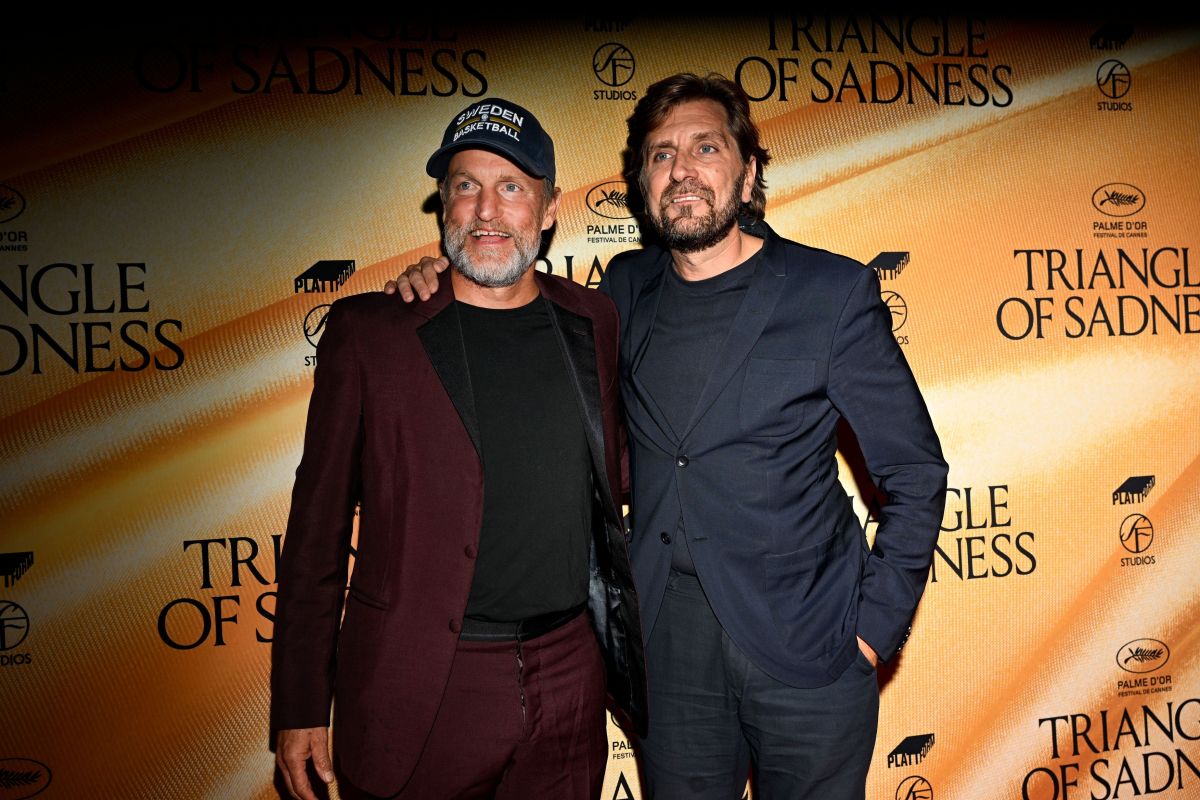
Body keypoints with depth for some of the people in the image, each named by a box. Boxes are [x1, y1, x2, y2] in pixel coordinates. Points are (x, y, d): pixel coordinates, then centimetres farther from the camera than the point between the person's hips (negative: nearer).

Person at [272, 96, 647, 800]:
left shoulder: (595, 322, 4)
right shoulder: (369, 331, -5)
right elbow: (318, 525, -2)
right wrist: (301, 707, -2)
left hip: (569, 688, 3)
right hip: (417, 690, -2)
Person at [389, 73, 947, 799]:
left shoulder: (833, 291, -6)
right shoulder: (629, 289, 4)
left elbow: (915, 472, -2)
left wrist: (875, 628, -7)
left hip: (805, 652, -3)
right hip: (669, 647, 3)